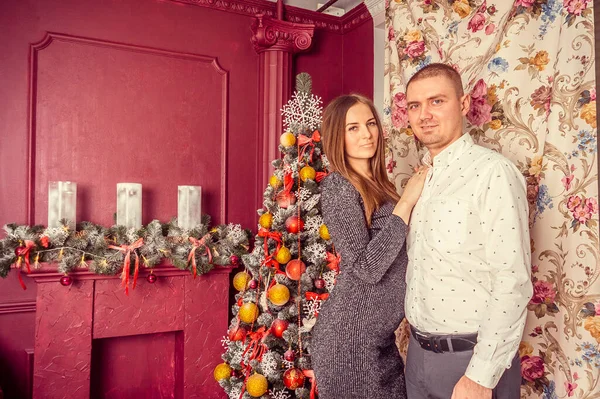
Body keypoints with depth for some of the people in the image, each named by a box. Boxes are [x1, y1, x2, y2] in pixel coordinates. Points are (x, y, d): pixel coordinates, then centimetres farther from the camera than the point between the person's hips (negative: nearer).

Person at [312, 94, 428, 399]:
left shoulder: (376, 183, 9)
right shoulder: (338, 186, -16)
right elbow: (366, 268, -23)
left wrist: (416, 197, 6)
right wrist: (406, 201, -20)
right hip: (350, 337, -8)